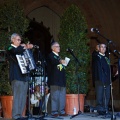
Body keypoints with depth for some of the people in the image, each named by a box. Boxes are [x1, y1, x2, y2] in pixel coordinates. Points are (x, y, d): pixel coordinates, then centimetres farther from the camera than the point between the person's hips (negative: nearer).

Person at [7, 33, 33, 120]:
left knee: (23, 96, 5)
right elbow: (15, 51, -23)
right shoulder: (10, 49, 0)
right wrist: (25, 47, -8)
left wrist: (28, 47, 5)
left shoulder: (21, 49, 23)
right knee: (17, 96, -11)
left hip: (24, 75, 7)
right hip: (16, 76, -7)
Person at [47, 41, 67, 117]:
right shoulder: (51, 55, -2)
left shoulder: (59, 57, 23)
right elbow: (53, 62, -24)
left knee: (62, 96, 7)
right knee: (55, 96, -7)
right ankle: (54, 111, -4)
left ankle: (62, 111, 12)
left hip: (61, 80, 8)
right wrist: (60, 61, -40)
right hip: (55, 80, -8)